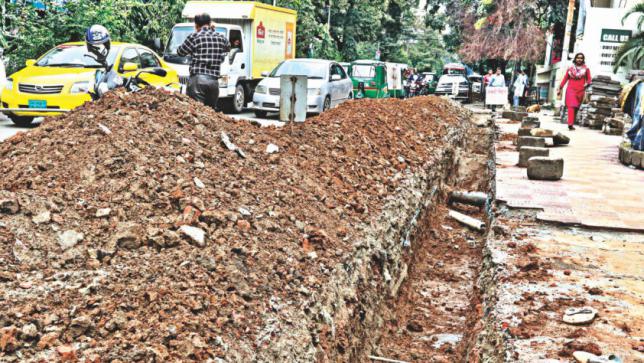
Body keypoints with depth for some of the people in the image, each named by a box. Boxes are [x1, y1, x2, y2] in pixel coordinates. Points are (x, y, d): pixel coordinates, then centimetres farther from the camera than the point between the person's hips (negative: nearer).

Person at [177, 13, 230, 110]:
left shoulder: (194, 37, -2)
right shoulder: (220, 38, 10)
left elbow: (180, 52, 8)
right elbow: (228, 47, 32)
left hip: (198, 79, -5)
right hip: (214, 80, 5)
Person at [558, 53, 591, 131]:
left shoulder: (586, 69, 9)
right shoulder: (570, 68, 9)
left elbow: (589, 80, 8)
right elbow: (565, 79, 12)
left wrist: (587, 84, -13)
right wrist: (560, 89, 10)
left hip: (580, 91, 2)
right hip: (571, 90, -2)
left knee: (576, 108, 6)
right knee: (571, 106, -17)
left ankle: (571, 124, 14)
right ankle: (570, 124, -27)